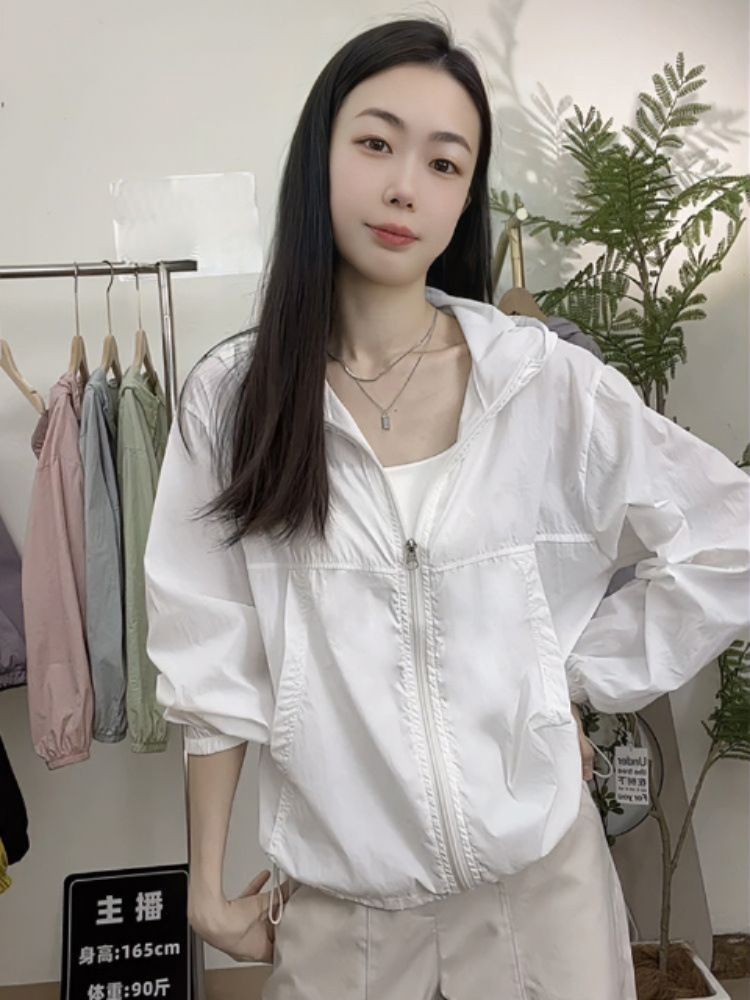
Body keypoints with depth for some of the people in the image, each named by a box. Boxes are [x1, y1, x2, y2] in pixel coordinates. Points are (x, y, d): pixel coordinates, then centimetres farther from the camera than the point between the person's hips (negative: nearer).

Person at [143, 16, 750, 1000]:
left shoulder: (546, 381, -10)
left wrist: (580, 678, -2)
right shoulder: (231, 396, -8)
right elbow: (211, 667, -4)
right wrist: (207, 882, 1)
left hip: (537, 873, 1)